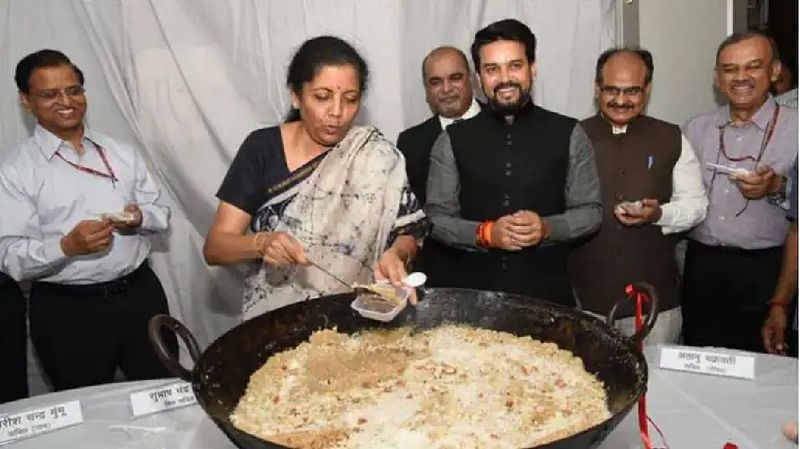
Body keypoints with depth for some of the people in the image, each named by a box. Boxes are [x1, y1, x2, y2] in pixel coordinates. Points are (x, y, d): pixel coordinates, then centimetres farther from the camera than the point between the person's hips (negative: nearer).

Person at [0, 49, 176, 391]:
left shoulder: (121, 152, 8)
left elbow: (161, 212, 11)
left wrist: (141, 217, -11)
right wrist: (66, 246, -27)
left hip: (140, 294, 4)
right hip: (67, 311, -3)